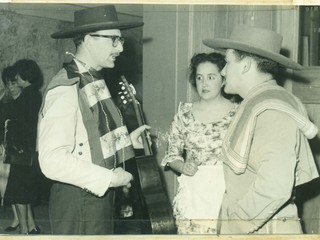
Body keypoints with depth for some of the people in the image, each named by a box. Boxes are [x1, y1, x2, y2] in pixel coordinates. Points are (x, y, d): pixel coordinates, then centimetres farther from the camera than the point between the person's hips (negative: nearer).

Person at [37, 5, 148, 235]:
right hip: (78, 201, -9)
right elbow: (53, 160, -27)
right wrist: (109, 178, -22)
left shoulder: (95, 81, 7)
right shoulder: (66, 88, -20)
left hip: (101, 194, 9)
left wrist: (126, 140, 4)